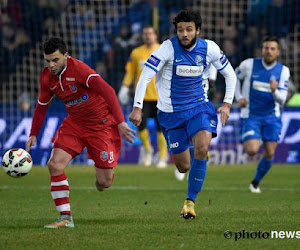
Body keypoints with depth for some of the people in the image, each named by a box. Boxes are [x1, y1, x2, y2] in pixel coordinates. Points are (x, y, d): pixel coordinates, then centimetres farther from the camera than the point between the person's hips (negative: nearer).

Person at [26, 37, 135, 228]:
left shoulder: (78, 69, -26)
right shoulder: (47, 77, -4)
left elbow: (107, 91, -32)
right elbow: (42, 106, 14)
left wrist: (120, 122, -39)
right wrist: (33, 134, 10)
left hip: (102, 124, -6)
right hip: (74, 123, 6)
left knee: (104, 183, -4)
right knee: (55, 165, -14)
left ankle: (106, 172, 36)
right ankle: (65, 218, -7)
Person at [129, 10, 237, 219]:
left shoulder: (209, 48, -6)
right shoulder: (168, 48, -15)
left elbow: (230, 74, 9)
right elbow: (145, 76, -19)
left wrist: (227, 104, 0)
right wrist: (137, 108, -28)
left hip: (199, 107, 1)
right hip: (171, 112, -1)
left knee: (202, 147, -27)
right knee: (183, 167, 3)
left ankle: (190, 201, -13)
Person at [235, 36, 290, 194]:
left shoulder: (283, 71, -3)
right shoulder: (249, 65, -8)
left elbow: (281, 100, -6)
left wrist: (275, 91, -29)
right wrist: (239, 97, -1)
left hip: (272, 117, 2)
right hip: (251, 116, -2)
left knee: (269, 153, -2)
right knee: (252, 151, -20)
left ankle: (256, 182, 22)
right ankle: (245, 141, 16)